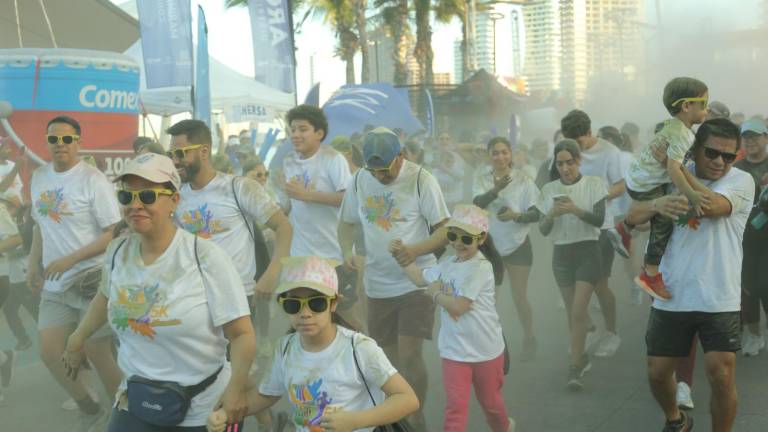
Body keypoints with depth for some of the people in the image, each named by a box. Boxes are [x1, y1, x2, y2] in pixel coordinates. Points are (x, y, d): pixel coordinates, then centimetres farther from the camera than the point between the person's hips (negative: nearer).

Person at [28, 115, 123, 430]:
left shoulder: (93, 180, -14)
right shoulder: (38, 177, 7)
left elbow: (114, 233, -16)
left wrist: (70, 260, -19)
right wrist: (33, 264, 6)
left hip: (92, 280, -7)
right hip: (54, 285, 7)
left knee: (97, 355, -1)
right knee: (50, 354, 6)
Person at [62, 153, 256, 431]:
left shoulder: (205, 257, -18)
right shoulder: (117, 252, -3)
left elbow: (242, 334, -17)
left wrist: (235, 390, -27)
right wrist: (77, 340, 28)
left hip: (205, 408, -4)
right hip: (136, 401, 4)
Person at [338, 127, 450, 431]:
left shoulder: (421, 180, -12)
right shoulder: (359, 180, -1)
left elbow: (445, 229, -10)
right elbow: (347, 222, 12)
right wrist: (346, 251, -8)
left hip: (416, 282, -4)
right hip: (377, 284, 4)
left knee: (409, 356, -9)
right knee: (389, 357, 13)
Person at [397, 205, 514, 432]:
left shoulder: (480, 267, -21)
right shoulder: (447, 262, 3)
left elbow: (458, 306, -24)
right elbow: (421, 277, 19)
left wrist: (435, 294, -10)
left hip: (485, 350, -4)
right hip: (454, 351, 4)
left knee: (490, 401, 19)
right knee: (455, 407, -3)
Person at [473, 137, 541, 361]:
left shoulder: (523, 180, -8)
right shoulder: (481, 180, -3)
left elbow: (536, 213, -8)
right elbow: (477, 204, -22)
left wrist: (516, 216, -28)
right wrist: (496, 190, -40)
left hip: (517, 244, -2)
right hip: (489, 244, 2)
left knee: (519, 297, 3)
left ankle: (529, 339, 23)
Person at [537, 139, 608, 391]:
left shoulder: (593, 184, -3)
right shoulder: (550, 189, 5)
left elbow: (600, 220, -12)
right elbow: (543, 229, 3)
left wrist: (576, 210, -27)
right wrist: (552, 214, -18)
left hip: (587, 250, -3)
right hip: (561, 253, 4)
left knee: (578, 311, -12)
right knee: (571, 312, 10)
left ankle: (575, 368, -8)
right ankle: (582, 358, 27)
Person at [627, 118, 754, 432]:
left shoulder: (741, 180, -5)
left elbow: (709, 205, -24)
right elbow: (633, 215, -3)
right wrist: (656, 204, -26)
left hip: (718, 299, -3)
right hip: (671, 296, 3)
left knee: (722, 378, -9)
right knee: (657, 373, 10)